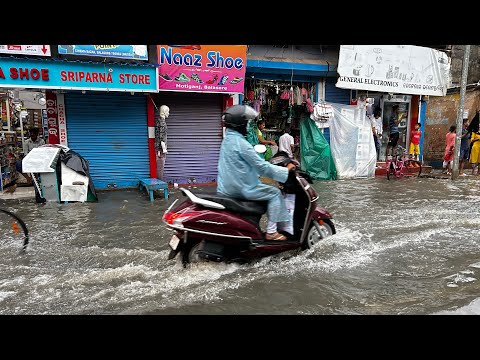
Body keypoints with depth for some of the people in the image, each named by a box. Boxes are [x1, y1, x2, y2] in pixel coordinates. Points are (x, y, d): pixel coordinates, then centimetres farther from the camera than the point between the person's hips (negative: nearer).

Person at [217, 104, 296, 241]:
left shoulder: (227, 139, 11)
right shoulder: (240, 143, -19)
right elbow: (261, 166, -18)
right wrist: (286, 170, -8)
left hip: (226, 187, 10)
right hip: (241, 188, -10)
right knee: (275, 193, 4)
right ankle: (271, 232, 4)